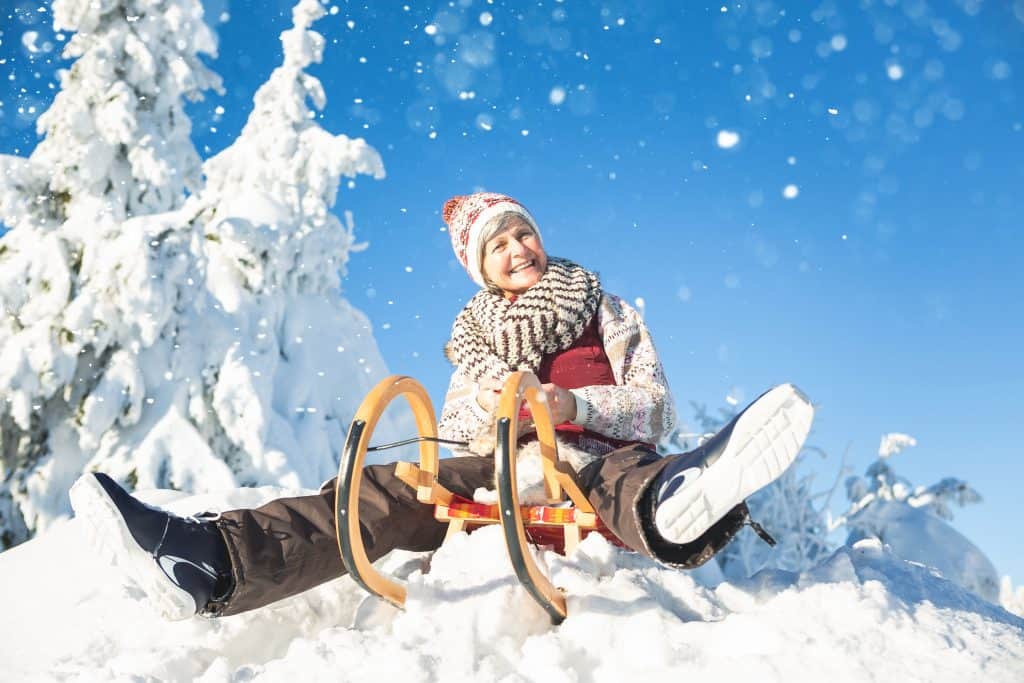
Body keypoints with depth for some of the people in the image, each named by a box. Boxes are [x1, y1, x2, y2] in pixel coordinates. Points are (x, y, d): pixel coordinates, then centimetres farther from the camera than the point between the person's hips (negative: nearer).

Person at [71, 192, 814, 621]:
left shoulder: (609, 314, 15)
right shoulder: (479, 344, 24)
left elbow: (657, 409, 2)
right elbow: (450, 433, 13)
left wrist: (571, 403, -16)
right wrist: (484, 406, -11)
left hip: (597, 460, -2)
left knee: (629, 478, -40)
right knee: (385, 490, -24)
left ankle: (681, 505, -81)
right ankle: (209, 564, -46)